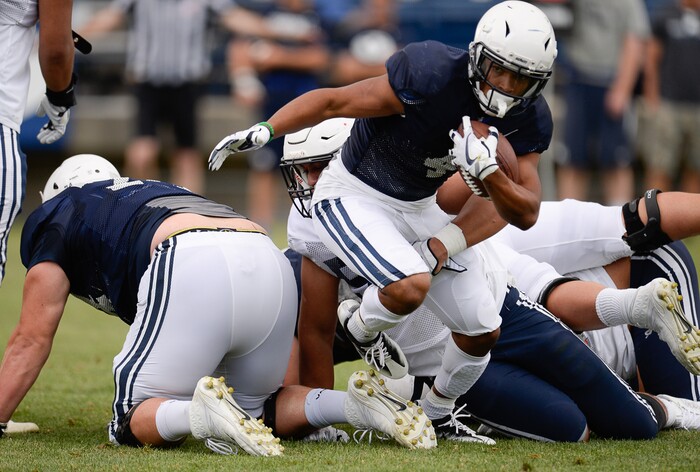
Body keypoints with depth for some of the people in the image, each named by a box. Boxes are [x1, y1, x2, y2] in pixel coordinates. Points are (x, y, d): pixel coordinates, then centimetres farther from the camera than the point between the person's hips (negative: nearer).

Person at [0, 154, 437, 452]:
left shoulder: (53, 219, 26)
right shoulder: (153, 193, 43)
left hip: (196, 269, -6)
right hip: (273, 268, 6)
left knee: (134, 419, 6)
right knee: (257, 408, 24)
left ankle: (200, 414, -26)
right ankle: (354, 404, -1)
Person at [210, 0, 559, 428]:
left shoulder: (528, 120, -12)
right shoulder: (432, 76, -31)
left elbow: (526, 215, -13)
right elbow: (333, 102, -24)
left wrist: (488, 169, -32)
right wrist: (263, 132, -35)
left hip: (418, 209, 7)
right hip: (354, 197, -6)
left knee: (483, 333, 5)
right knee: (411, 287, -33)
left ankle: (436, 415, 35)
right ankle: (362, 325, 4)